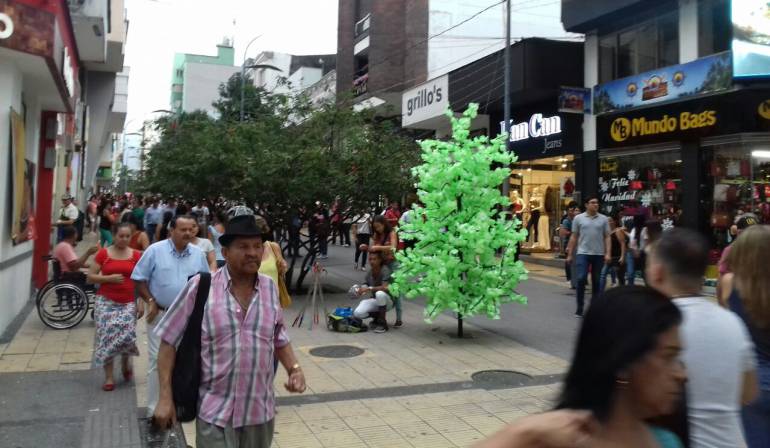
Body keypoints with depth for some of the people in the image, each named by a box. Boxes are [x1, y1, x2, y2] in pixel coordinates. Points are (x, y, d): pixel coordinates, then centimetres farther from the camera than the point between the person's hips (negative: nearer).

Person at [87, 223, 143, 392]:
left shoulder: (136, 255, 3)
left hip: (129, 303, 0)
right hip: (106, 301, 0)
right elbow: (90, 277, 2)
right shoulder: (103, 253, 1)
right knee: (107, 337, -3)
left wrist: (141, 302, -2)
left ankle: (125, 361, 24)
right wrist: (109, 278, -14)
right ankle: (109, 377, 9)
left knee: (127, 335, -10)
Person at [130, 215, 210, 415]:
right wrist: (150, 301, -11)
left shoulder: (198, 254, 2)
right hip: (160, 313, -3)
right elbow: (139, 279, -4)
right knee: (158, 359, -1)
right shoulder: (155, 250, -8)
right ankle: (155, 406, 10)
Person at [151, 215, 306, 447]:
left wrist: (294, 368, -3)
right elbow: (169, 341, -5)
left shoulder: (270, 288, 1)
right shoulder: (200, 286, -10)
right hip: (215, 412, -4)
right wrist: (165, 397, -8)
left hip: (260, 411, 4)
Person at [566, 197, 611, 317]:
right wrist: (570, 254, 3)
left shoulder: (603, 219, 4)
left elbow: (607, 237, 3)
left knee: (596, 281, 8)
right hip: (583, 253, -1)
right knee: (581, 279, -10)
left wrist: (608, 253, -7)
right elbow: (574, 237, 5)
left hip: (599, 254, 2)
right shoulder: (578, 218, 2)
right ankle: (579, 308, 0)